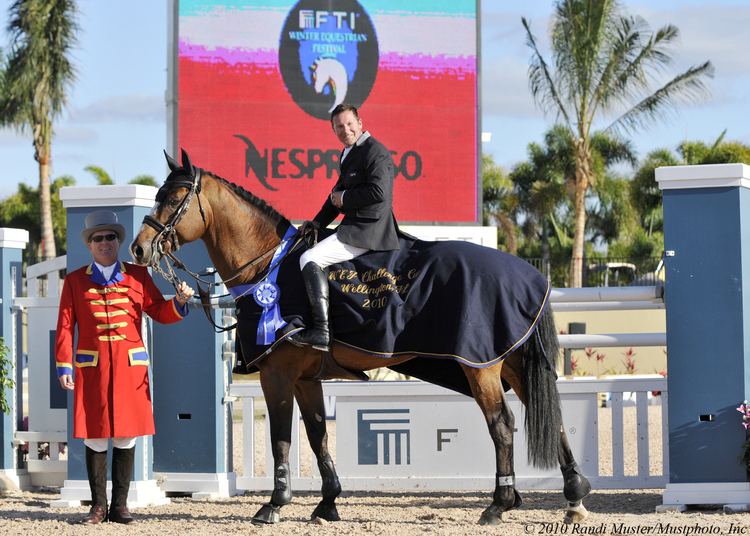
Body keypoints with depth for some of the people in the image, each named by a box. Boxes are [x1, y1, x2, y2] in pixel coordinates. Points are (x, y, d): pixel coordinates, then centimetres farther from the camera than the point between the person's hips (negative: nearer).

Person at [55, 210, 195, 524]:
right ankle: (99, 506, 9)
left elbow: (159, 312, 10)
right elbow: (65, 326, 4)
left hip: (130, 366, 1)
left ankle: (120, 505, 9)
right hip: (91, 366, -1)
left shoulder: (138, 275, 9)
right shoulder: (75, 281, 7)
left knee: (126, 438, 2)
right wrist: (64, 366, -4)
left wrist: (179, 302, -11)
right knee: (95, 438, 1)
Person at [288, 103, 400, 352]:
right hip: (354, 226, 11)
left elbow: (379, 192, -26)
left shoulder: (375, 152, -14)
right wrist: (317, 222, 15)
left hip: (368, 231, -11)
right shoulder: (348, 153, 18)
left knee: (309, 259, -19)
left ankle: (321, 331, -26)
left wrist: (344, 199, -14)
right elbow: (339, 191, 26)